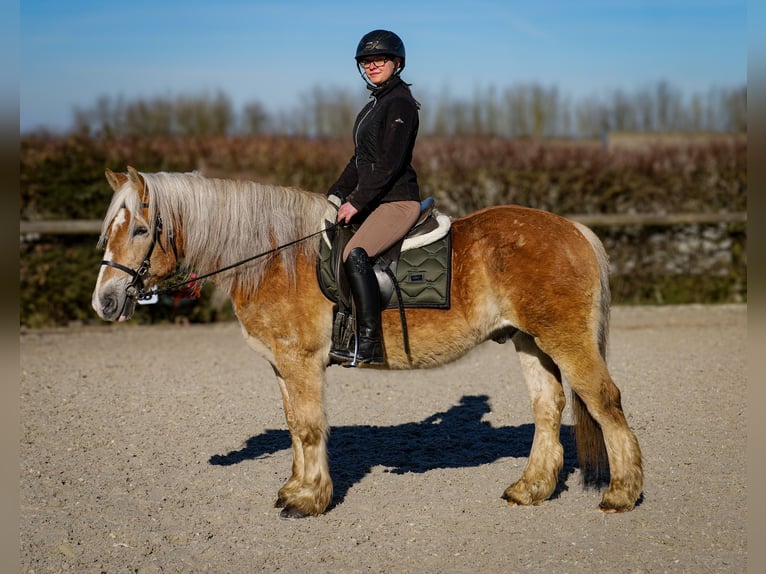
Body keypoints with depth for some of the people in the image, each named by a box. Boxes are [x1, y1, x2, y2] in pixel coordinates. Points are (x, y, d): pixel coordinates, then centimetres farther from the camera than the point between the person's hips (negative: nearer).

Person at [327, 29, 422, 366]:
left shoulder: (400, 103, -11)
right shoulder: (375, 104, 18)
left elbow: (390, 162, -19)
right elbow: (360, 158, 20)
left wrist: (357, 202, -19)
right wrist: (336, 194, 10)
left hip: (398, 202, -10)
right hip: (373, 200, 10)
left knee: (355, 254, -29)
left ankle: (369, 345, -29)